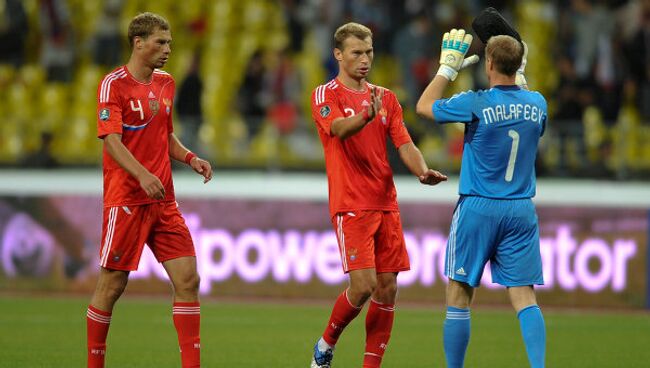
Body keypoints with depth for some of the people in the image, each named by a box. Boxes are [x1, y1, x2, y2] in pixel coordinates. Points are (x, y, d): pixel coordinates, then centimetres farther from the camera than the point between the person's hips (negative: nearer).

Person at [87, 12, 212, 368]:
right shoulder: (114, 84, -8)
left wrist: (190, 158, 4)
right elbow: (112, 141, -17)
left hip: (163, 200, 6)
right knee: (111, 285, -1)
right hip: (125, 200, -6)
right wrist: (142, 175, -31)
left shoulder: (165, 83, 13)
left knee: (188, 279, -2)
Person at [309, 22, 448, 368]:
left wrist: (422, 171, -13)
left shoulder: (386, 97, 14)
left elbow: (404, 144, 8)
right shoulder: (325, 95, -3)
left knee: (387, 289, 1)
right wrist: (367, 115, -45)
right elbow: (338, 129, -24)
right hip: (351, 206, -6)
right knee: (363, 285, -15)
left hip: (386, 205, 6)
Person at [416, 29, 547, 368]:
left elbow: (424, 106, 4)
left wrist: (448, 66, 13)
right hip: (521, 210, 4)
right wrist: (520, 76, 30)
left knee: (459, 297, 6)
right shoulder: (537, 104, 1)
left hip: (478, 209, -4)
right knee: (524, 297, 1)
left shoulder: (475, 104, -13)